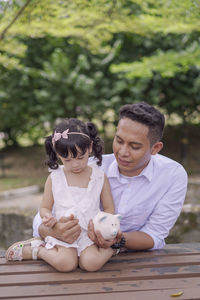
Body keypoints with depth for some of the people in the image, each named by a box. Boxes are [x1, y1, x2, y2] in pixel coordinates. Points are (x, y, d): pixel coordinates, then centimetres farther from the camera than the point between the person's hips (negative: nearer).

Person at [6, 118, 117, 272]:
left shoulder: (100, 177, 1)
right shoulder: (54, 178, 1)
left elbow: (109, 209, 4)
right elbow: (45, 207, 9)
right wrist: (47, 217, -16)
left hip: (89, 233, -1)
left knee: (92, 262, -30)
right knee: (65, 263, -27)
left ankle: (110, 248, 0)